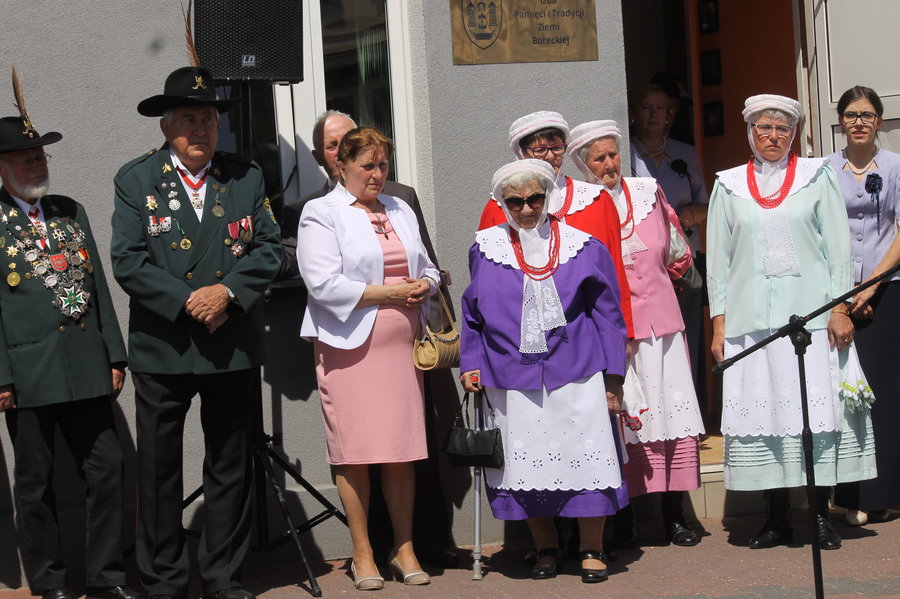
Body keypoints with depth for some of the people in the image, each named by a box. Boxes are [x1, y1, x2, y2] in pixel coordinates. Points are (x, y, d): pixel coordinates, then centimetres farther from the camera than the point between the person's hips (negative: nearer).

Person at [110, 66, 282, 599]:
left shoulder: (247, 177, 7)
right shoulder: (135, 179, 0)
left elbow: (269, 249, 2)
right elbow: (128, 261, -7)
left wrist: (227, 292, -14)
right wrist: (186, 302, -17)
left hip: (234, 349, 2)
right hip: (162, 348, -2)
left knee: (231, 468, 10)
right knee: (159, 469, 3)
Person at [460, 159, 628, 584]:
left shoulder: (582, 247, 3)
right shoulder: (486, 248, 6)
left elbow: (606, 314, 5)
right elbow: (473, 314, 15)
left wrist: (612, 376, 1)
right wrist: (472, 364, 6)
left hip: (575, 373, -1)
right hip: (512, 376, 1)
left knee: (585, 457, -3)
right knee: (526, 464, 5)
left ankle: (592, 550, 10)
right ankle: (545, 549, 19)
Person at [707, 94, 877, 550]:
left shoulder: (815, 176, 8)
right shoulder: (729, 186, 11)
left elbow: (837, 246, 5)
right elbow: (718, 258, 11)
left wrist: (840, 308, -4)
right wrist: (718, 322, 4)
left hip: (810, 312, -1)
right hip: (751, 318, 1)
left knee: (818, 408, -5)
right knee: (760, 410, -2)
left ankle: (821, 515, 4)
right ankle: (777, 517, 6)